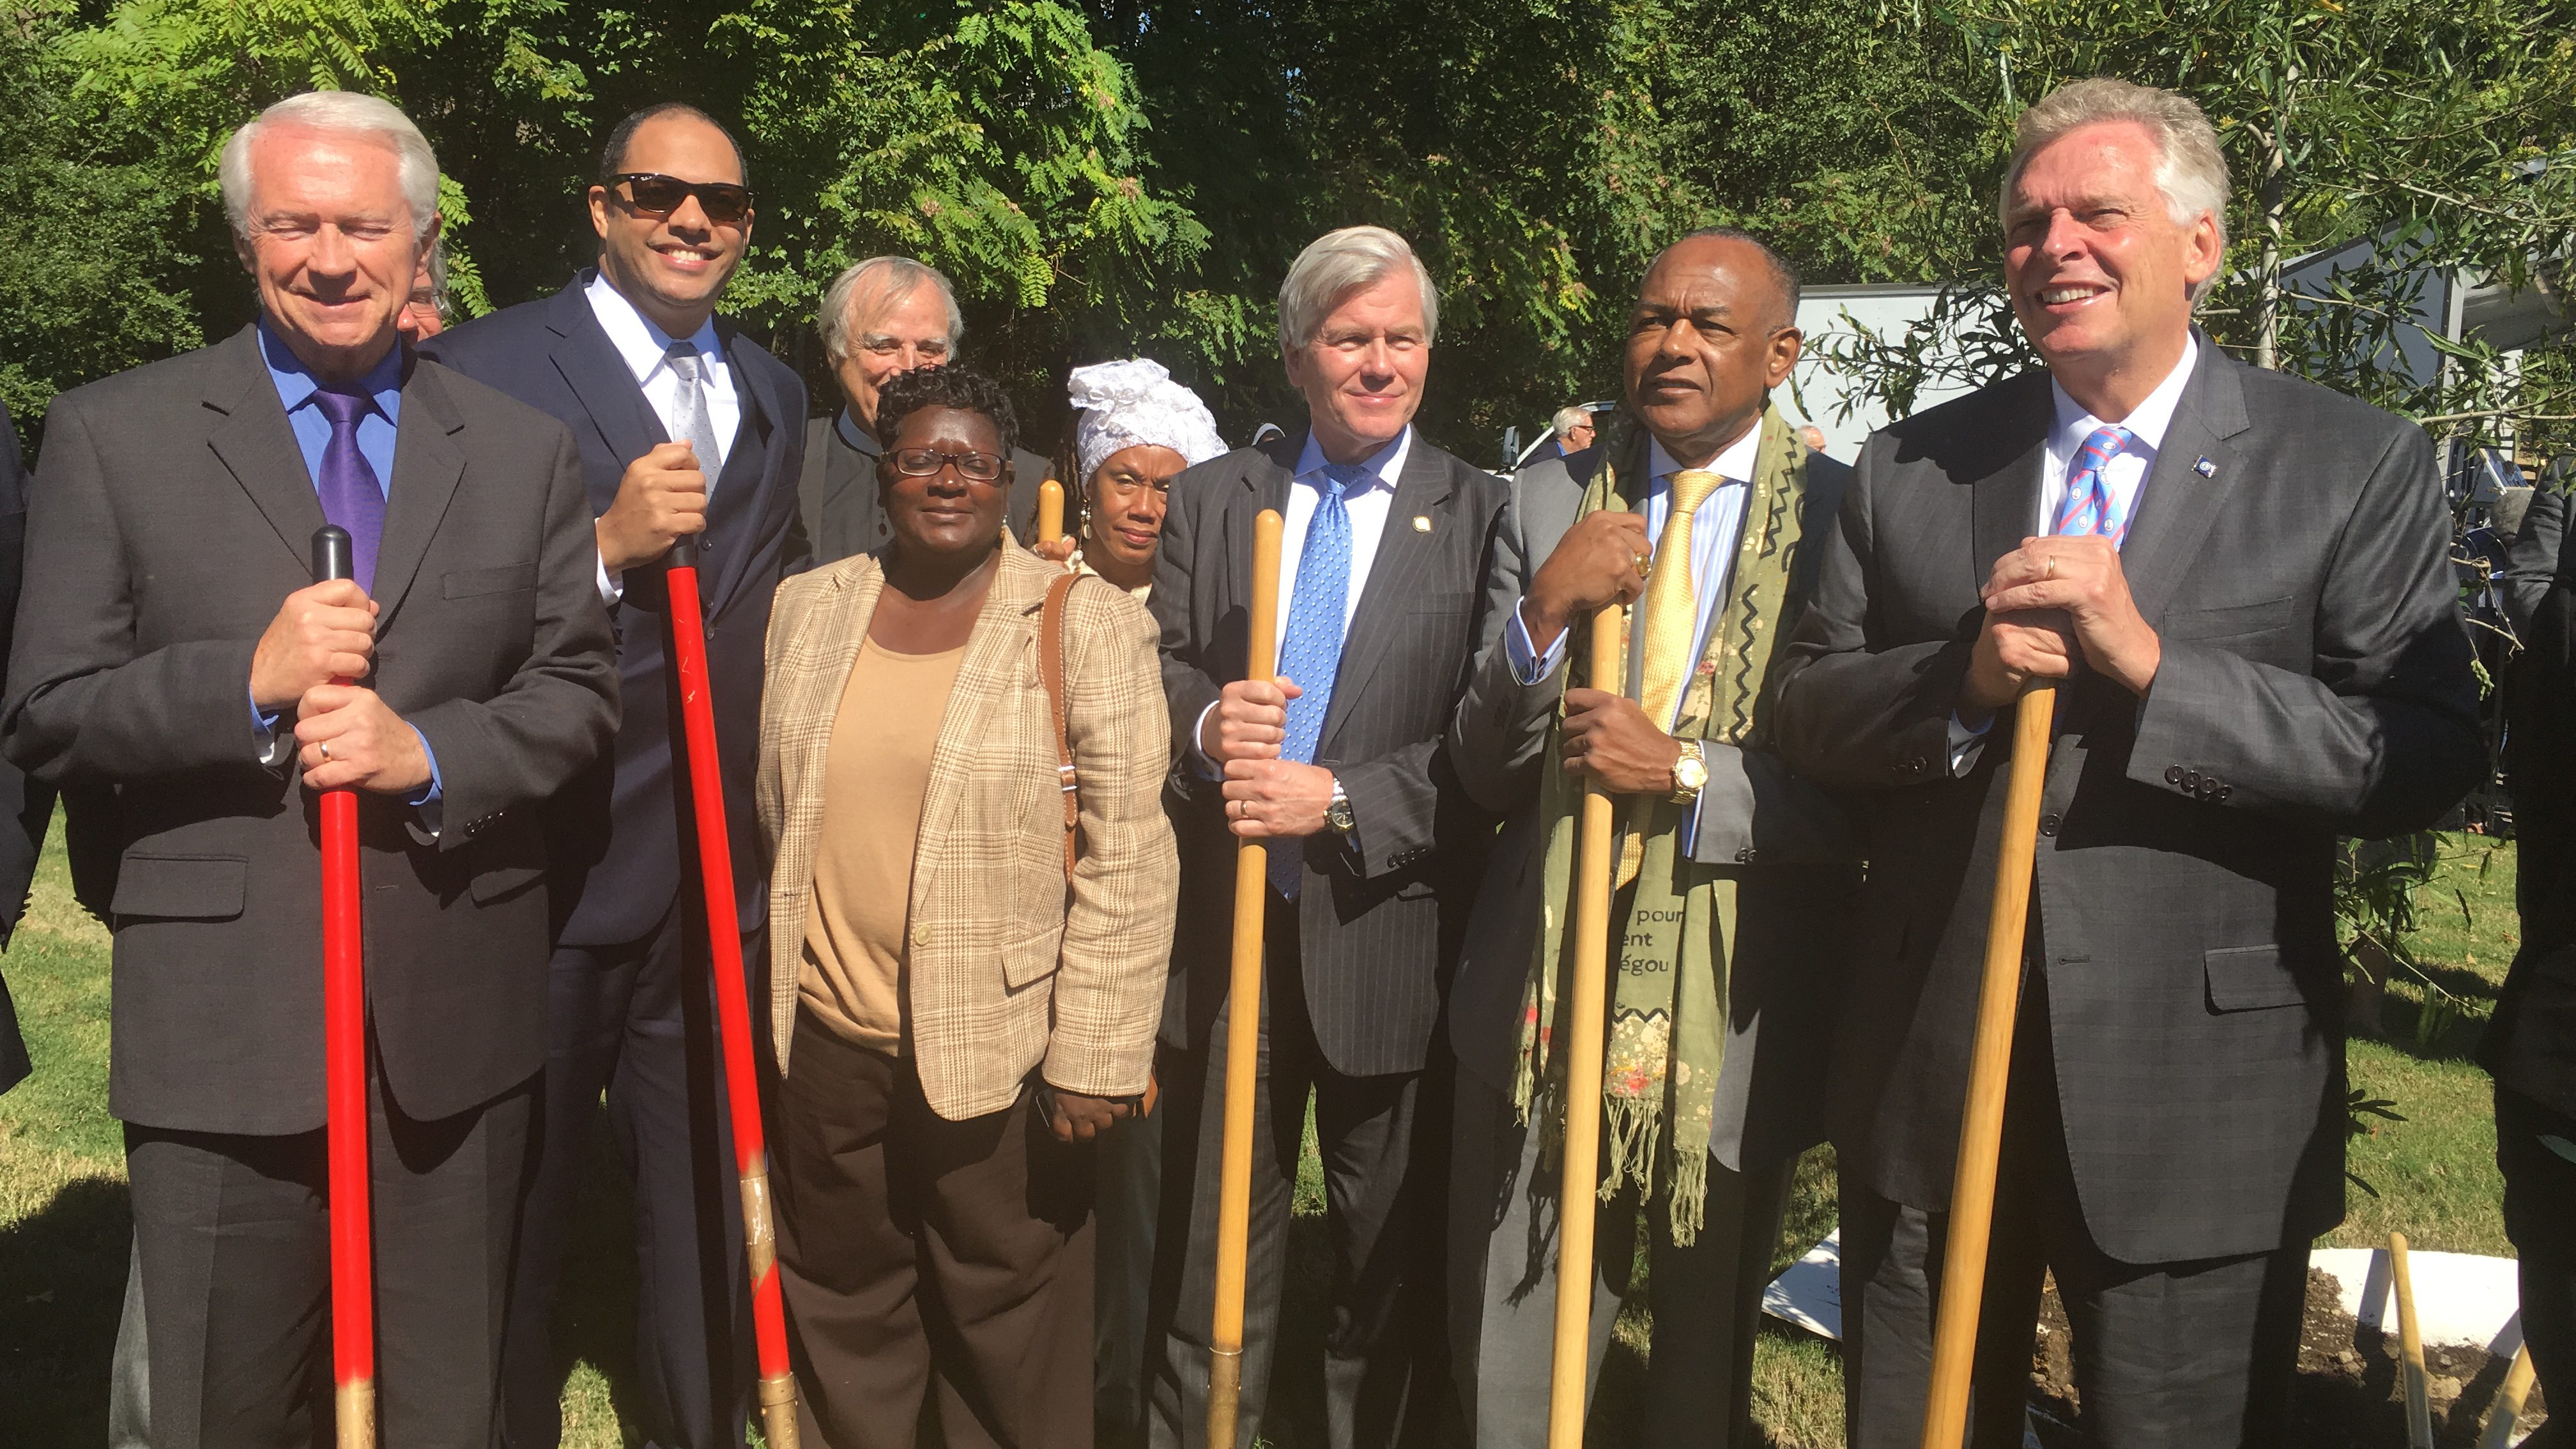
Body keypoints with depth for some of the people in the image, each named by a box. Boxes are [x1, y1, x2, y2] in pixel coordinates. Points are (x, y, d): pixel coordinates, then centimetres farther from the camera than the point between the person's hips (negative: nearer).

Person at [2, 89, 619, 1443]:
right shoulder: (112, 432, 1)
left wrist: (429, 752, -12)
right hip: (222, 1017, -1)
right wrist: (249, 681, -17)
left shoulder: (523, 448, 6)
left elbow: (577, 693, 5)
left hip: (459, 1017, 2)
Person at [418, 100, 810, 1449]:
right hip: (553, 865, -5)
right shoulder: (485, 366, -7)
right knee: (518, 1207, 13)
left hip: (727, 872, 5)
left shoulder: (774, 392, 12)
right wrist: (604, 545, -24)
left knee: (709, 1202, 18)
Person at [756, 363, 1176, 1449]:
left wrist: (1095, 1060, -13)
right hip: (830, 1036, 4)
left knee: (1008, 1326, 10)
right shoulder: (808, 607, 7)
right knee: (840, 1314, 20)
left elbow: (1127, 860, -10)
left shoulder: (1085, 623, -8)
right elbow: (776, 806, 16)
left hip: (1001, 1044, -4)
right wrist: (771, 991, 15)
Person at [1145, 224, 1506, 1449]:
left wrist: (1341, 800, -19)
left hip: (1388, 936, -2)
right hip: (1225, 931, 2)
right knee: (1208, 1244, 16)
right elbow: (1155, 664, 5)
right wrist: (1202, 721, -17)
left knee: (1390, 1259, 15)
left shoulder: (1483, 514, -3)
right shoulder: (1210, 497, 7)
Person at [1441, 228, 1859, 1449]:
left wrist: (1686, 773, -21)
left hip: (1736, 1011, -2)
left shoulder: (1844, 517, -6)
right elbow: (1484, 775, 0)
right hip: (1544, 986, 2)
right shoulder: (1547, 501, 3)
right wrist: (1543, 610, -16)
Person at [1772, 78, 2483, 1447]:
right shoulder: (1909, 466, 5)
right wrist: (1963, 679, -17)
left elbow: (2426, 756, -12)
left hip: (2198, 1104, -2)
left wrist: (2151, 660, -23)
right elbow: (1808, 715, 3)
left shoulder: (2360, 469, -3)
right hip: (1922, 1081, 3)